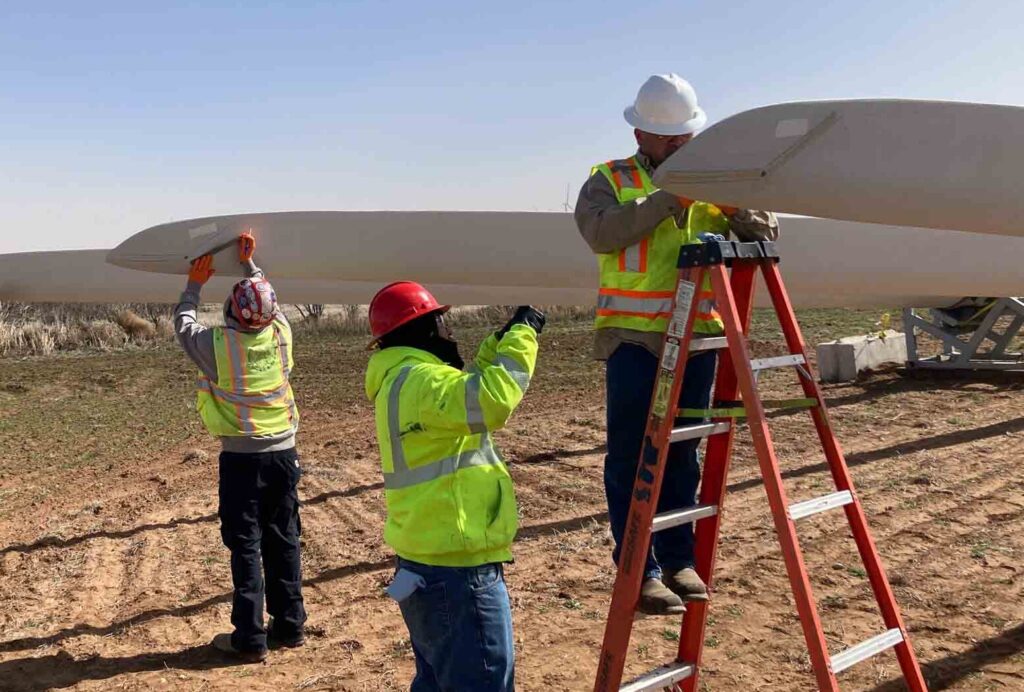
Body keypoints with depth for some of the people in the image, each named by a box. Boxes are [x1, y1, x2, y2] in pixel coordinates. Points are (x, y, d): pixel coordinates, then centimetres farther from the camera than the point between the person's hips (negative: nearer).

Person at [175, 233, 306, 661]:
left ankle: (250, 638, 10)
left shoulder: (218, 344, -14)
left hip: (242, 458, -3)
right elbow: (272, 303, 18)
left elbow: (183, 324, 8)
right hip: (283, 452, 4)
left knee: (245, 546, 4)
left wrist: (194, 285, 20)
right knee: (284, 541, 12)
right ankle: (290, 626, 22)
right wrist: (250, 264, 26)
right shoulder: (281, 334, -5)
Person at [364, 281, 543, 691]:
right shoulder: (418, 381, -19)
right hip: (456, 569, -11)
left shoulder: (401, 381, 14)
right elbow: (494, 399, -33)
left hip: (430, 563, 11)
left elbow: (466, 388, 27)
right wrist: (523, 335, -19)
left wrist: (499, 342, 16)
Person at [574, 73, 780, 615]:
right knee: (631, 457, -1)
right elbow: (600, 232, -16)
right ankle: (640, 571, 6)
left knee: (683, 455, 10)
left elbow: (765, 229, 7)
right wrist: (668, 199, -19)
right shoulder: (609, 181, 4)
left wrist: (736, 206, -14)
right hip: (632, 337, -3)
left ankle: (679, 560, 20)